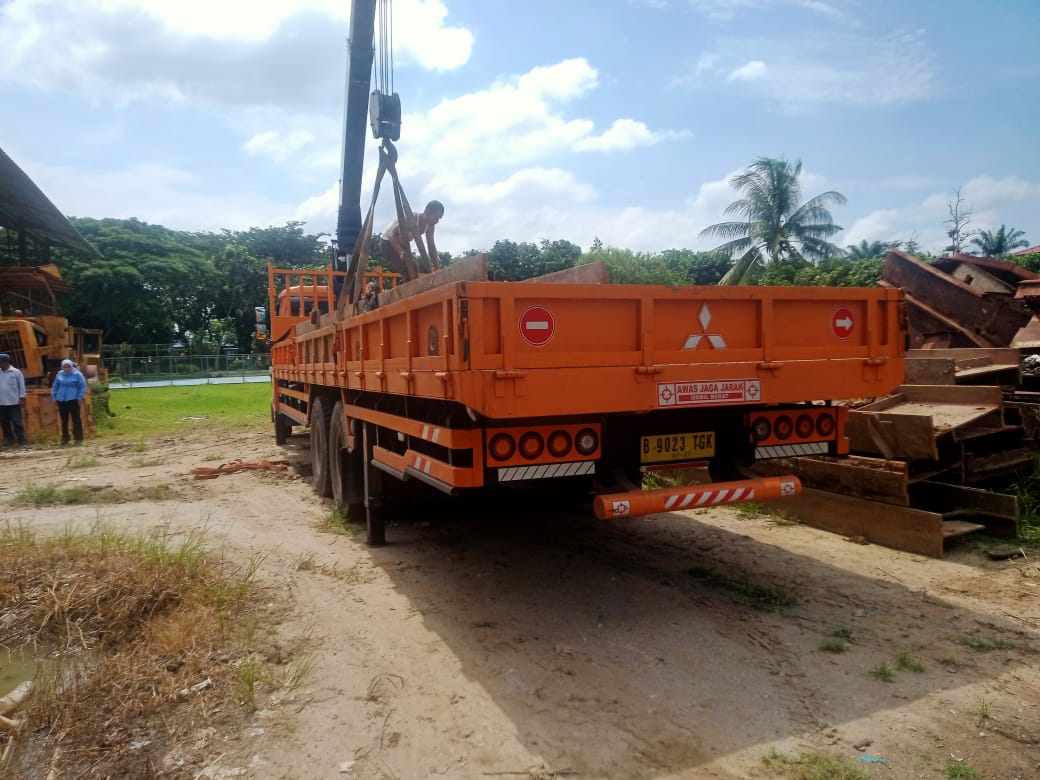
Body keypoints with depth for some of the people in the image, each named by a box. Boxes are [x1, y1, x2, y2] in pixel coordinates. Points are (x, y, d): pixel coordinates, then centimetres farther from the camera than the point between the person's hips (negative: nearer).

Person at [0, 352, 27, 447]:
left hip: (14, 402, -4)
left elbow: (21, 385, -2)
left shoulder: (16, 372, -3)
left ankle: (21, 441, 0)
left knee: (17, 422, -2)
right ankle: (9, 440, 19)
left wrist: (22, 398, -6)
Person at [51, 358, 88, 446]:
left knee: (76, 419, -2)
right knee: (64, 420, 10)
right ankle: (65, 438, 19)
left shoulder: (77, 374, -4)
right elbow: (55, 386, 16)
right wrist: (54, 396, 11)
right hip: (61, 400, 4)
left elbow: (83, 386, -4)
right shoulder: (59, 374, 8)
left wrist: (80, 397, -8)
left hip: (73, 400, -4)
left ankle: (78, 438, 3)